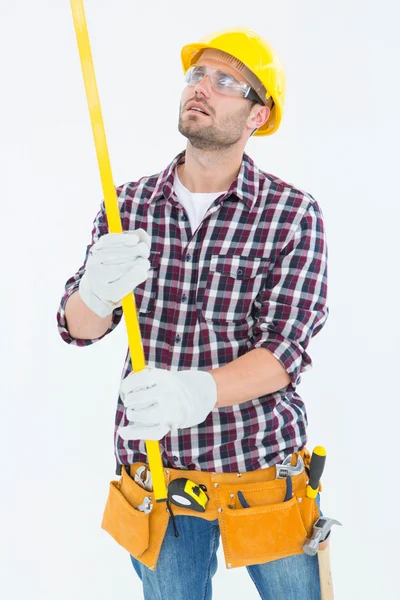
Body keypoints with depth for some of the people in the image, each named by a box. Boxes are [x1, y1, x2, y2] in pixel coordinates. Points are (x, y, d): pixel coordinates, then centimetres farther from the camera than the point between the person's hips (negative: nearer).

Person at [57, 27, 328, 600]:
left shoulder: (293, 214, -10)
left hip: (261, 459, -2)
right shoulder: (128, 204, -1)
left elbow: (284, 349, -17)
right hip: (155, 462, 2)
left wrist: (196, 392, -36)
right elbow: (78, 328, -2)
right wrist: (98, 291, -27)